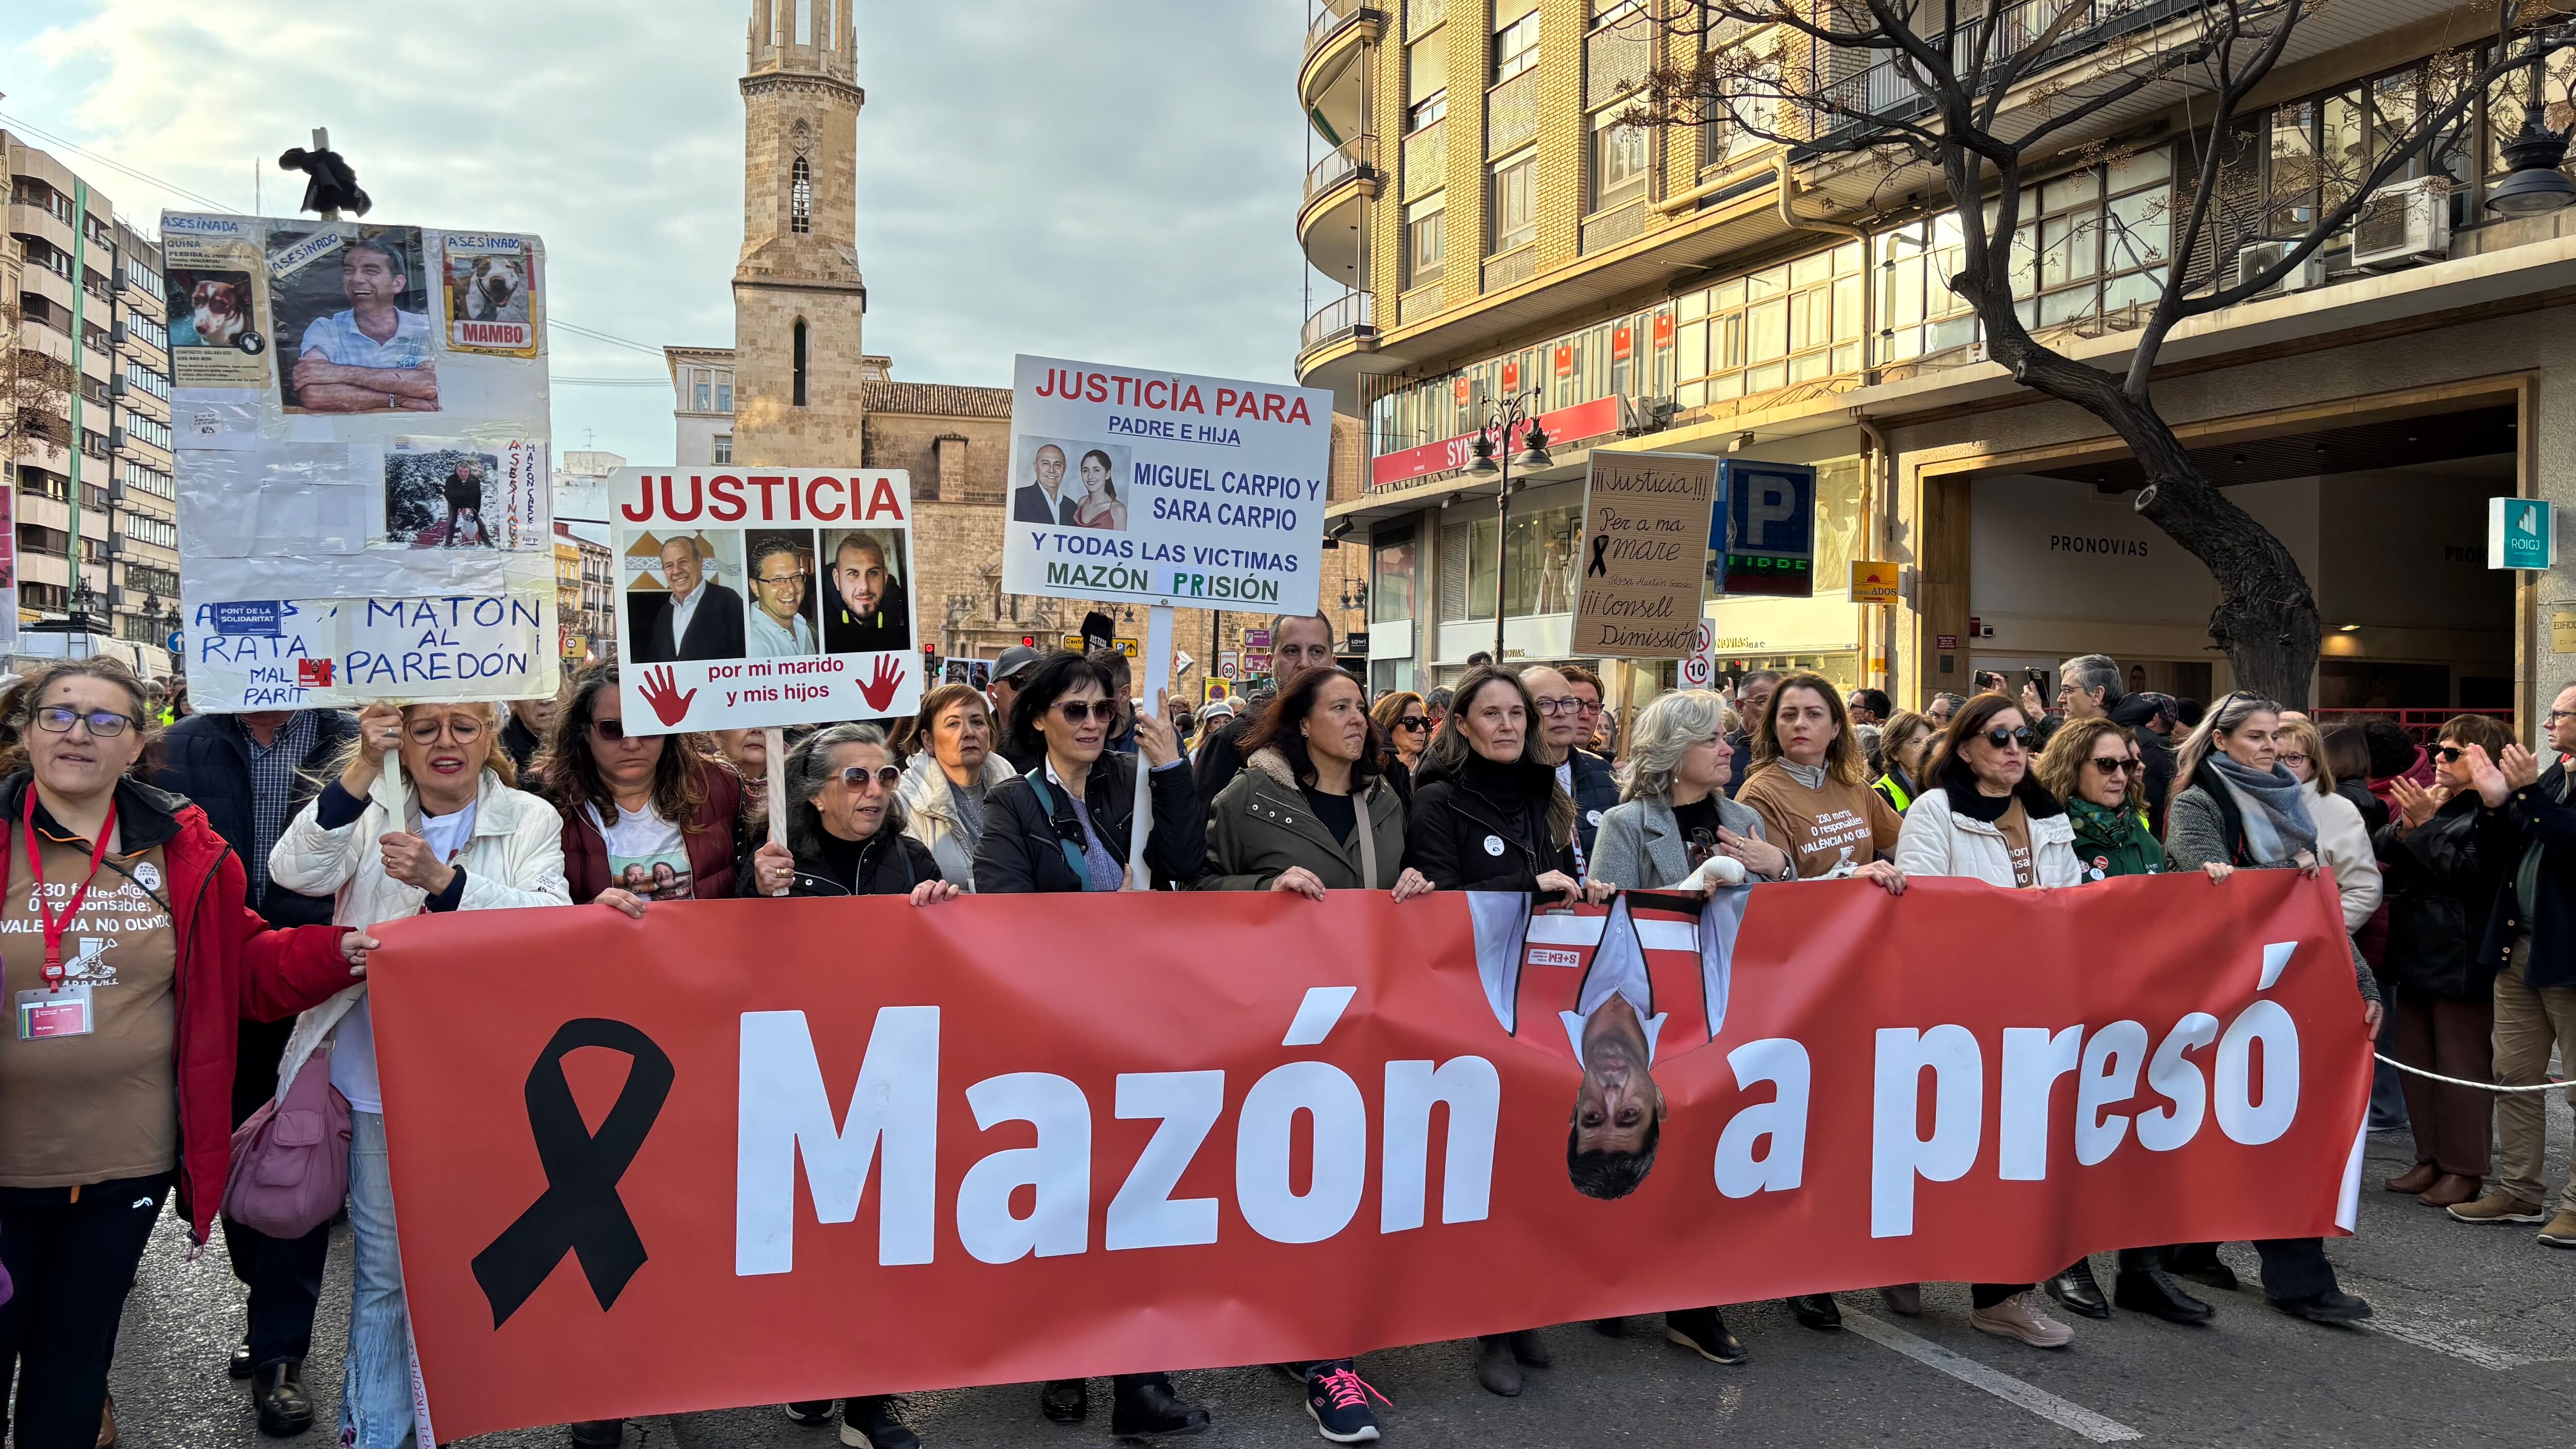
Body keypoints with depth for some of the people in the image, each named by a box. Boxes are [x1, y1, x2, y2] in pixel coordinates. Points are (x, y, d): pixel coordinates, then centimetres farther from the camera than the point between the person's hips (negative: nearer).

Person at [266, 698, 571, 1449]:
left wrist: (443, 880, -27)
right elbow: (296, 872, -12)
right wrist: (361, 769, -24)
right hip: (376, 1084, 1)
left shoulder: (531, 820, 2)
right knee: (379, 1271, 13)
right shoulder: (372, 813, 6)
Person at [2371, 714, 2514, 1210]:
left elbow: (2464, 871, -21)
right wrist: (2405, 826, -13)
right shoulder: (2430, 800, 12)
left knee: (2462, 1068, 0)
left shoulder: (2491, 815, -12)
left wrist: (2422, 826, -22)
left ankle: (2465, 1169, 9)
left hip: (2462, 960, -9)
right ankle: (2431, 1159, 24)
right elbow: (2379, 850, 5)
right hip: (2418, 954, 9)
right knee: (2415, 1059, 14)